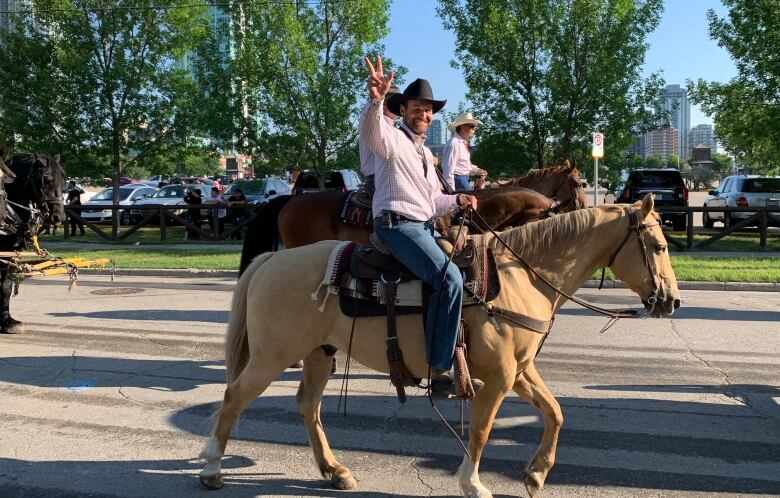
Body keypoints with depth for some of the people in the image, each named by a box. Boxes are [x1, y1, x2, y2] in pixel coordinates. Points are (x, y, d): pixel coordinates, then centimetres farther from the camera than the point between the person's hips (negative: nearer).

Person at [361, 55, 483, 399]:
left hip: (424, 228, 10)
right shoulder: (392, 139, 0)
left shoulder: (425, 154, 27)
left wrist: (457, 200, 11)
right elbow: (370, 132, -25)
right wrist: (375, 100, -44)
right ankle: (440, 371, -26)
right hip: (397, 225, -10)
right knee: (449, 277, -29)